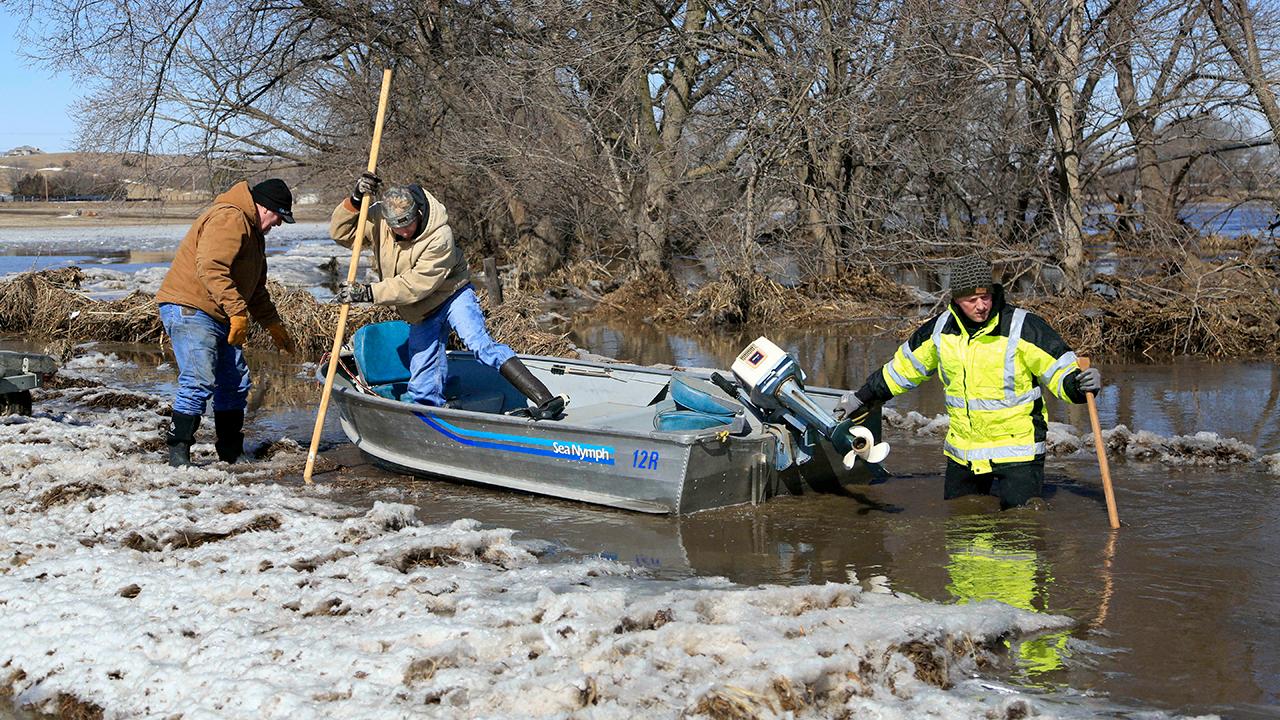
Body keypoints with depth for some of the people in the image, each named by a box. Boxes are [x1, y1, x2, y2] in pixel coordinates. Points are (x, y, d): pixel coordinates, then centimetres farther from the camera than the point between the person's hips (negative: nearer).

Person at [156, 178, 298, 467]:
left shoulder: (253, 231, 21)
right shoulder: (229, 219, -16)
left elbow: (255, 288, 29)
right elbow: (210, 269, -28)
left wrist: (273, 325, 26)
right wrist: (238, 311, -29)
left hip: (220, 317, 11)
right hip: (189, 310, -11)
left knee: (236, 384, 10)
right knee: (199, 382, -18)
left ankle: (232, 453, 19)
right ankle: (178, 452, -12)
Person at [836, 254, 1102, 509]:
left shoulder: (1023, 327, -15)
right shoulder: (941, 329, 0)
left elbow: (1060, 368, -10)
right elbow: (904, 366, 15)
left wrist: (1079, 384, -33)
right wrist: (863, 398, 21)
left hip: (1016, 450, -5)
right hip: (962, 451, 5)